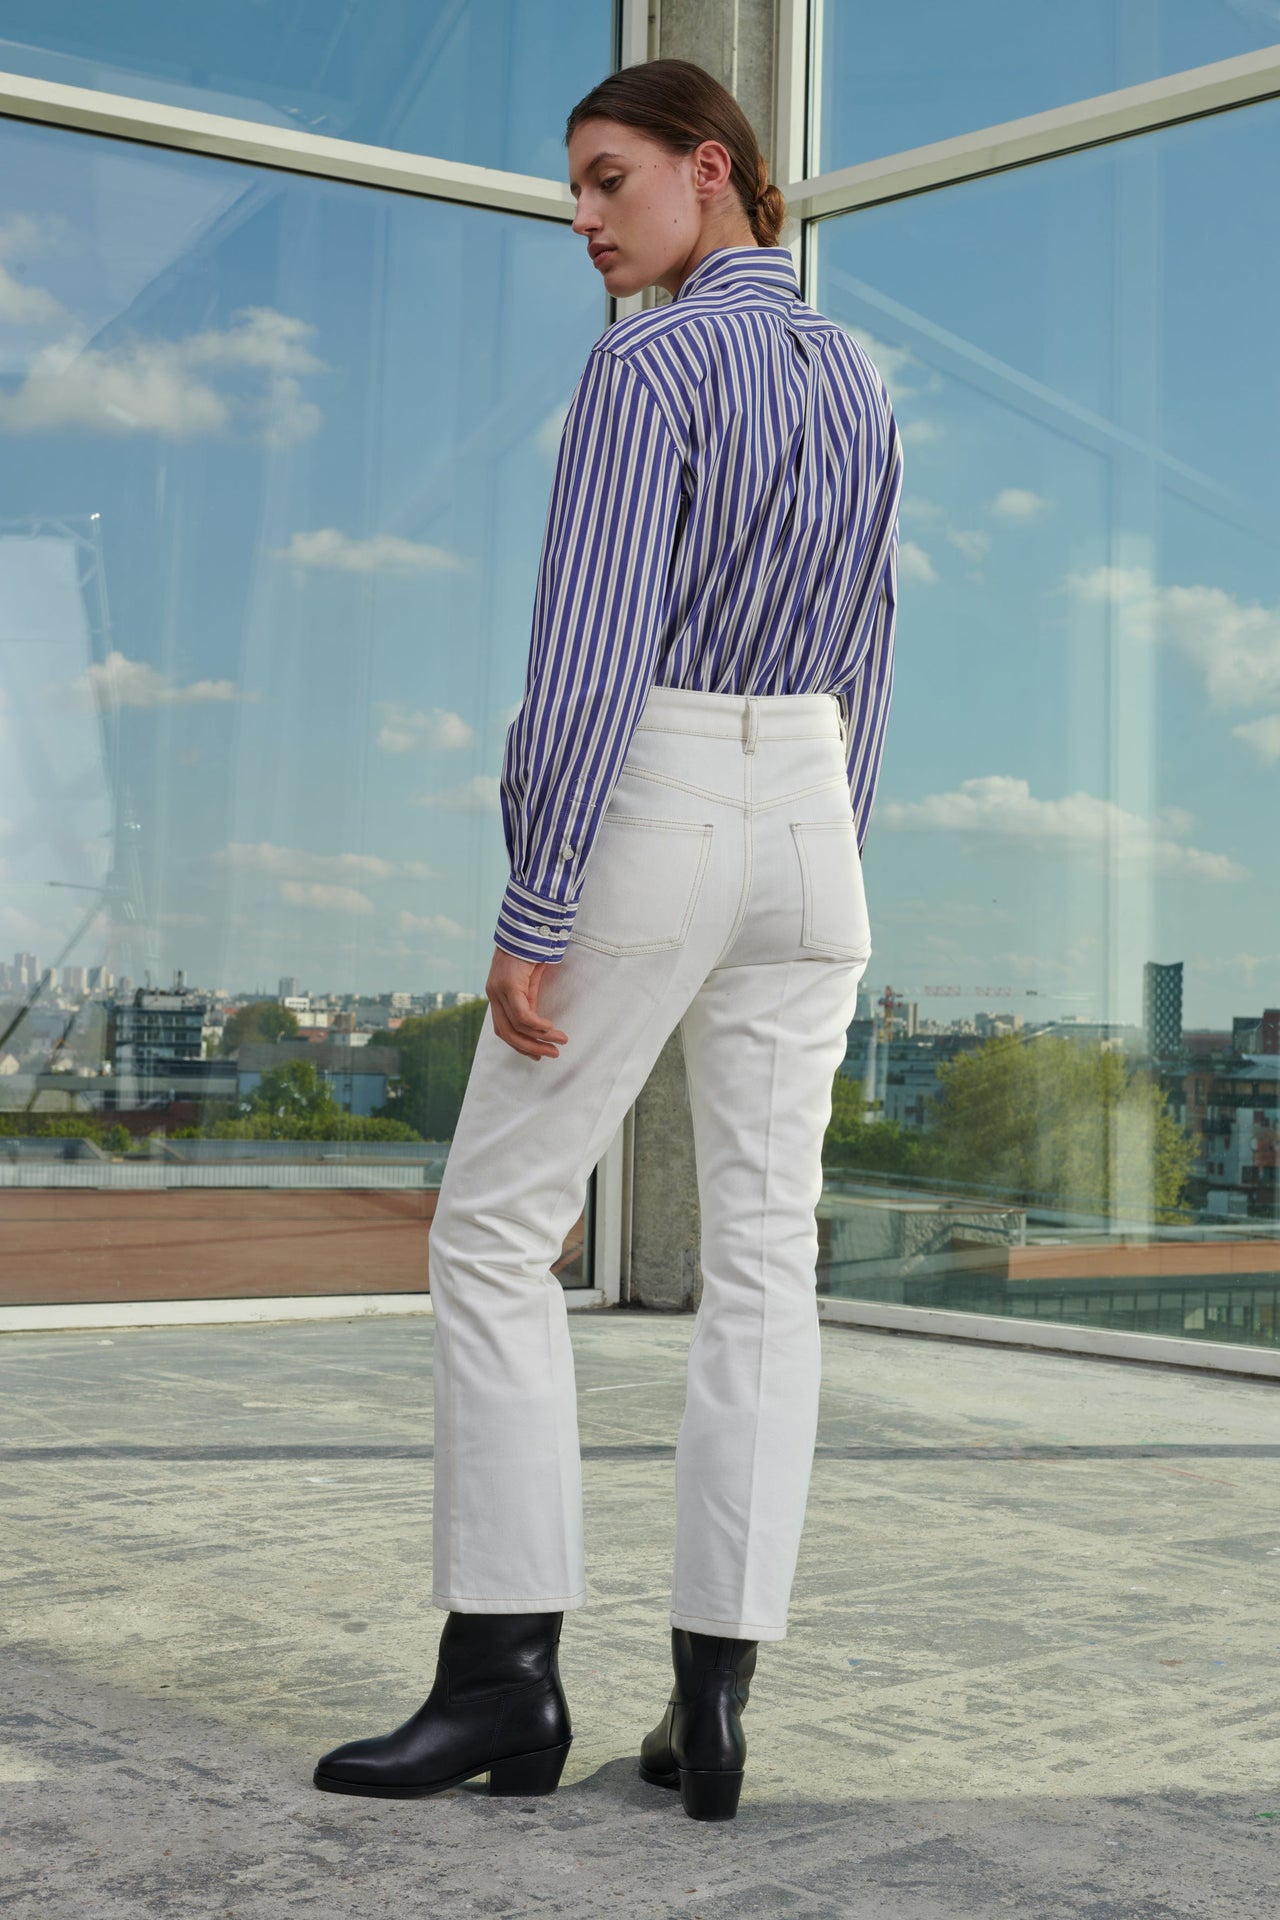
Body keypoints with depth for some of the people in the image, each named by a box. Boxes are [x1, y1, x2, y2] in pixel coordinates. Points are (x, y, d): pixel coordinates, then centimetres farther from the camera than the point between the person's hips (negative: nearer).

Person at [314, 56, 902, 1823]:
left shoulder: (650, 364, -10)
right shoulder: (854, 382, 15)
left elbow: (593, 649, -18)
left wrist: (532, 918, -17)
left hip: (652, 821, -7)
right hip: (808, 826, 7)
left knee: (497, 1233, 1)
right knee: (765, 1253, 3)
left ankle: (504, 1677, 1)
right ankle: (713, 1699, 5)